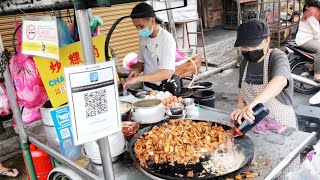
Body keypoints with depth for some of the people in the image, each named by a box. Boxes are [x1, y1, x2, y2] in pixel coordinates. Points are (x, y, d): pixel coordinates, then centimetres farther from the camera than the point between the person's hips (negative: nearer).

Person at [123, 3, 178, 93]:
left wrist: (138, 78, -30)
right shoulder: (143, 37, 5)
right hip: (147, 87, 6)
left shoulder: (167, 39, -15)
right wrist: (137, 69, -5)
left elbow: (168, 73, -23)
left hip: (163, 89, -5)